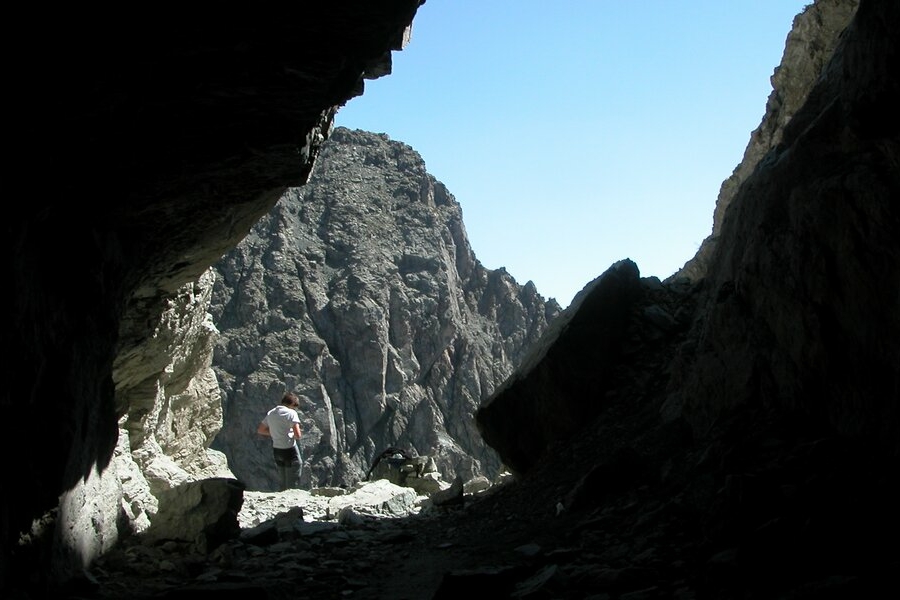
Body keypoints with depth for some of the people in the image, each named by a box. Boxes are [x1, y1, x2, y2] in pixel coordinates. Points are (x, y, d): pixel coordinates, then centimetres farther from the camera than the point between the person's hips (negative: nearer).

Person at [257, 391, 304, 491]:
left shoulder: (271, 413, 7)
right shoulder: (291, 413, -13)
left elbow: (260, 430, 17)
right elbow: (298, 435, -19)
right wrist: (293, 433, 2)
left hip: (276, 450, 6)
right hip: (290, 451, -6)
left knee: (282, 485, 18)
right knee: (292, 485, 1)